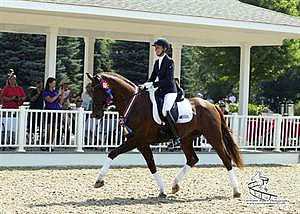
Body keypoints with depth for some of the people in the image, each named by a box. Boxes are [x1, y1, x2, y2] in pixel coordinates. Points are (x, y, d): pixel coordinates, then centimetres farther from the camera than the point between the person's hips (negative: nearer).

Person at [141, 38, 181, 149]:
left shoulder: (169, 62, -10)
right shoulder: (157, 62, 14)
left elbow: (168, 80, -18)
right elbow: (152, 77, 19)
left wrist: (153, 84, -23)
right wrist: (145, 85, -1)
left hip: (170, 91, -9)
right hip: (160, 91, 9)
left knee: (165, 111, -27)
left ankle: (176, 138, -22)